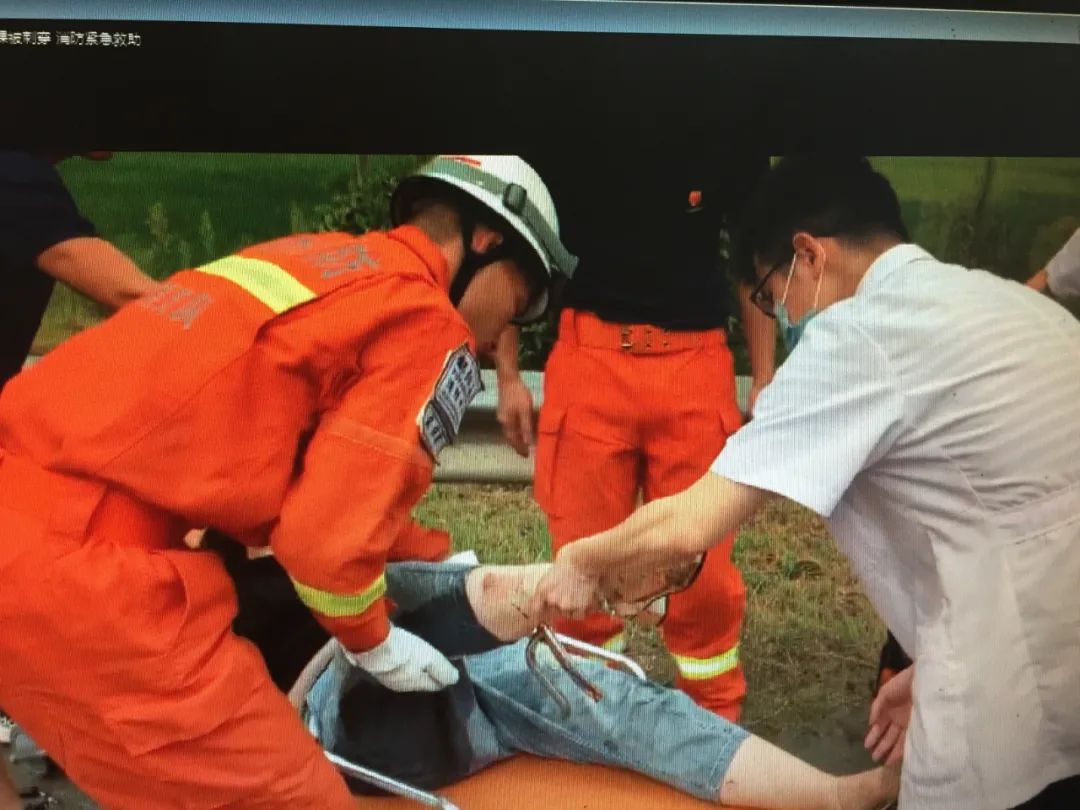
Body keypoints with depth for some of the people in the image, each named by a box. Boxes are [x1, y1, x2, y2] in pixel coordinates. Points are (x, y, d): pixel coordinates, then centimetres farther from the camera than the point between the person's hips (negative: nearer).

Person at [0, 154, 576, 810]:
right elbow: (328, 536, -13)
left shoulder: (320, 259, 18)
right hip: (73, 558, -9)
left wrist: (437, 561, 28)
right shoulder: (428, 328, -6)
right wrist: (376, 644, 7)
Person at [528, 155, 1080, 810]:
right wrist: (938, 669, 17)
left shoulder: (857, 332, -12)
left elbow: (689, 527, -14)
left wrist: (582, 561, 5)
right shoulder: (1006, 304, 12)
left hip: (1021, 712, -8)